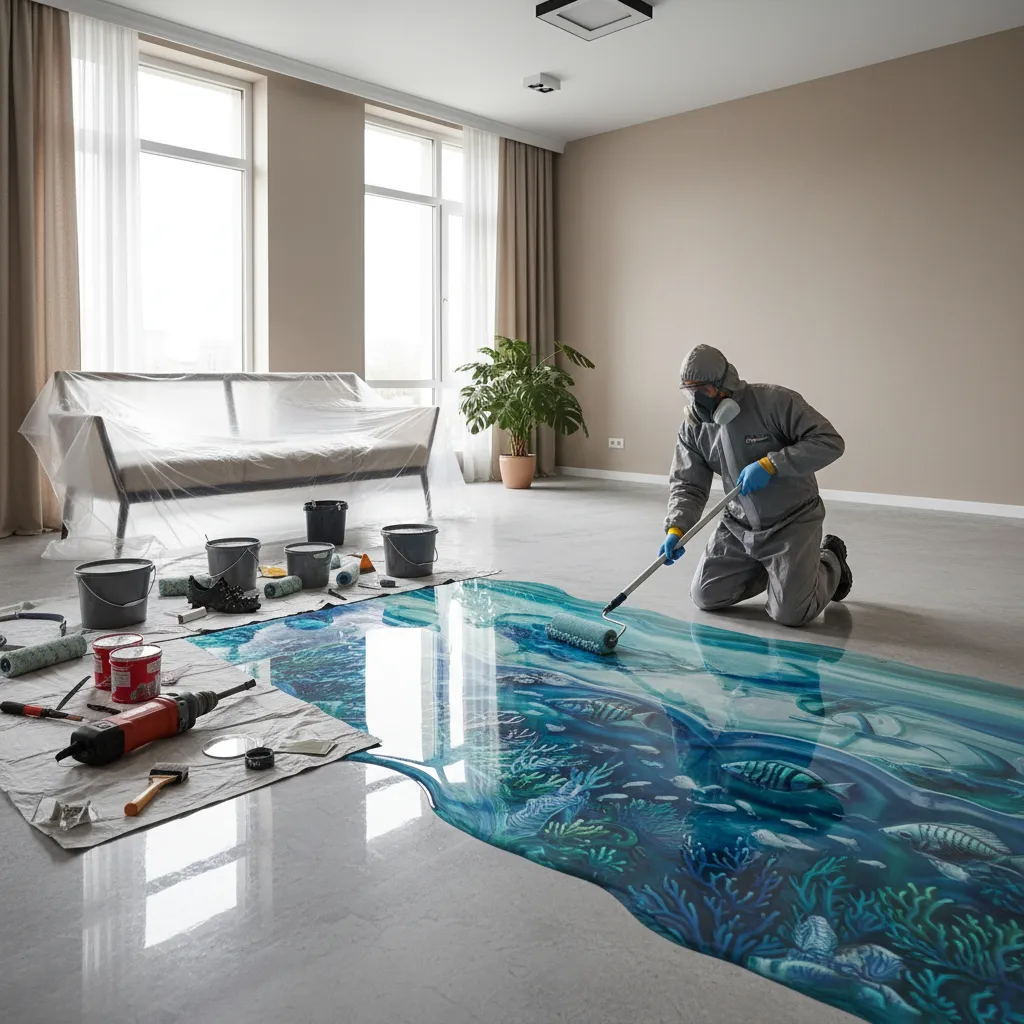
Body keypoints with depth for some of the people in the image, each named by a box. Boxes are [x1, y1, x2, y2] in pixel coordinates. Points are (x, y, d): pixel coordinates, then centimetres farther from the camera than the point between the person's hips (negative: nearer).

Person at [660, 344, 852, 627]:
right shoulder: (693, 426, -4)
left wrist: (770, 464, -30)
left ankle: (830, 564, 24)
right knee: (706, 597, 5)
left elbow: (830, 442, -22)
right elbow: (688, 485, -5)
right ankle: (768, 570, 28)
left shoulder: (775, 401, -20)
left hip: (792, 522, -5)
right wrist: (676, 529, -23)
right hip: (739, 525, 6)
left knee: (790, 615, -8)